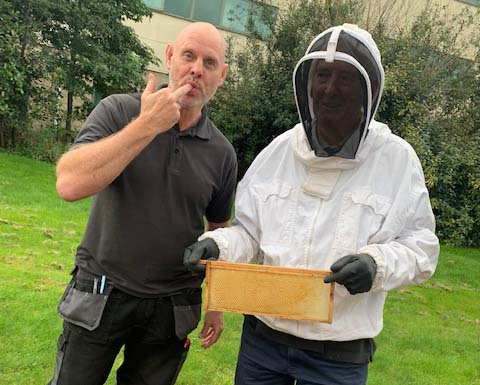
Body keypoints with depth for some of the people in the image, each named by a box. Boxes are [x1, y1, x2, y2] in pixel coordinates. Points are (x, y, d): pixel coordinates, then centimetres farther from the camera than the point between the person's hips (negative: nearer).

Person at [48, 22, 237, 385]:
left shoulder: (222, 153, 0)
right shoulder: (119, 111, -8)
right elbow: (69, 184, -24)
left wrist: (217, 305, 12)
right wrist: (147, 125, -24)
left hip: (172, 308, 2)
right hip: (101, 296, -1)